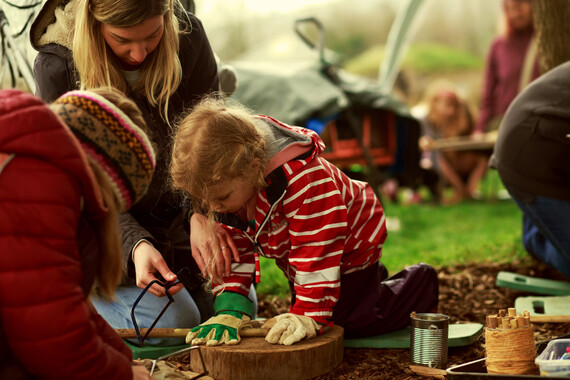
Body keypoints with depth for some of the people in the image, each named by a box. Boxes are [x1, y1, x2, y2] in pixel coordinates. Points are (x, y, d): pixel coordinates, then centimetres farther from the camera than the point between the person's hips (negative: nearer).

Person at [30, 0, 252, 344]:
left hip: (169, 209, 4)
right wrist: (135, 244, -37)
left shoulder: (188, 35, -18)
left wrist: (204, 214, -33)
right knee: (173, 323, -16)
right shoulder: (57, 66, -26)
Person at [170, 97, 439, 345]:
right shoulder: (225, 179, -20)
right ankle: (372, 278, 39)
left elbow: (317, 253, -39)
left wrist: (307, 315, -39)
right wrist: (229, 311, -27)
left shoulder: (303, 180, -45)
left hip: (350, 246, -8)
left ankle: (421, 283, 11)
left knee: (345, 321, -12)